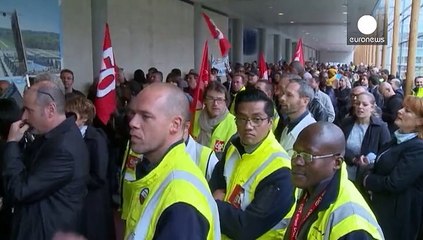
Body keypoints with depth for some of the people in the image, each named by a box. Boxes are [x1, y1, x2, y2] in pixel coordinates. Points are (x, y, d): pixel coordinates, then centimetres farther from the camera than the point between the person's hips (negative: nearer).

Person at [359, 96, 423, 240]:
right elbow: (380, 168, 12)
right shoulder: (397, 140, 8)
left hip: (397, 215, -8)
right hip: (380, 207, 8)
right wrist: (367, 173, -9)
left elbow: (394, 183, -28)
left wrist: (368, 180, -12)